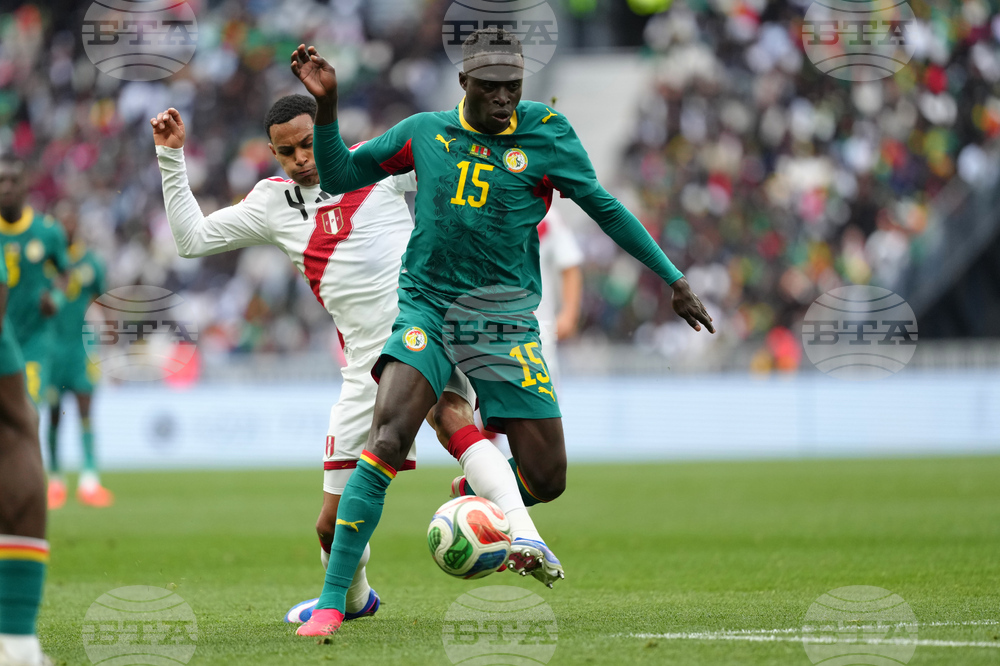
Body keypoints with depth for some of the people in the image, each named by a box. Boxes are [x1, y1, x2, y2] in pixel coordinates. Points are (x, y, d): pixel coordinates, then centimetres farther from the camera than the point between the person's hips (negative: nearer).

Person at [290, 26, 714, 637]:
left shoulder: (546, 134, 0)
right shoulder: (425, 133, 4)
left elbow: (605, 209, 9)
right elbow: (338, 177, 12)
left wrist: (675, 281, 10)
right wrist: (326, 105, -3)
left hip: (506, 323, 1)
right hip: (428, 311, -1)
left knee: (547, 480, -2)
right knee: (386, 440, -24)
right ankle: (331, 602, -22)